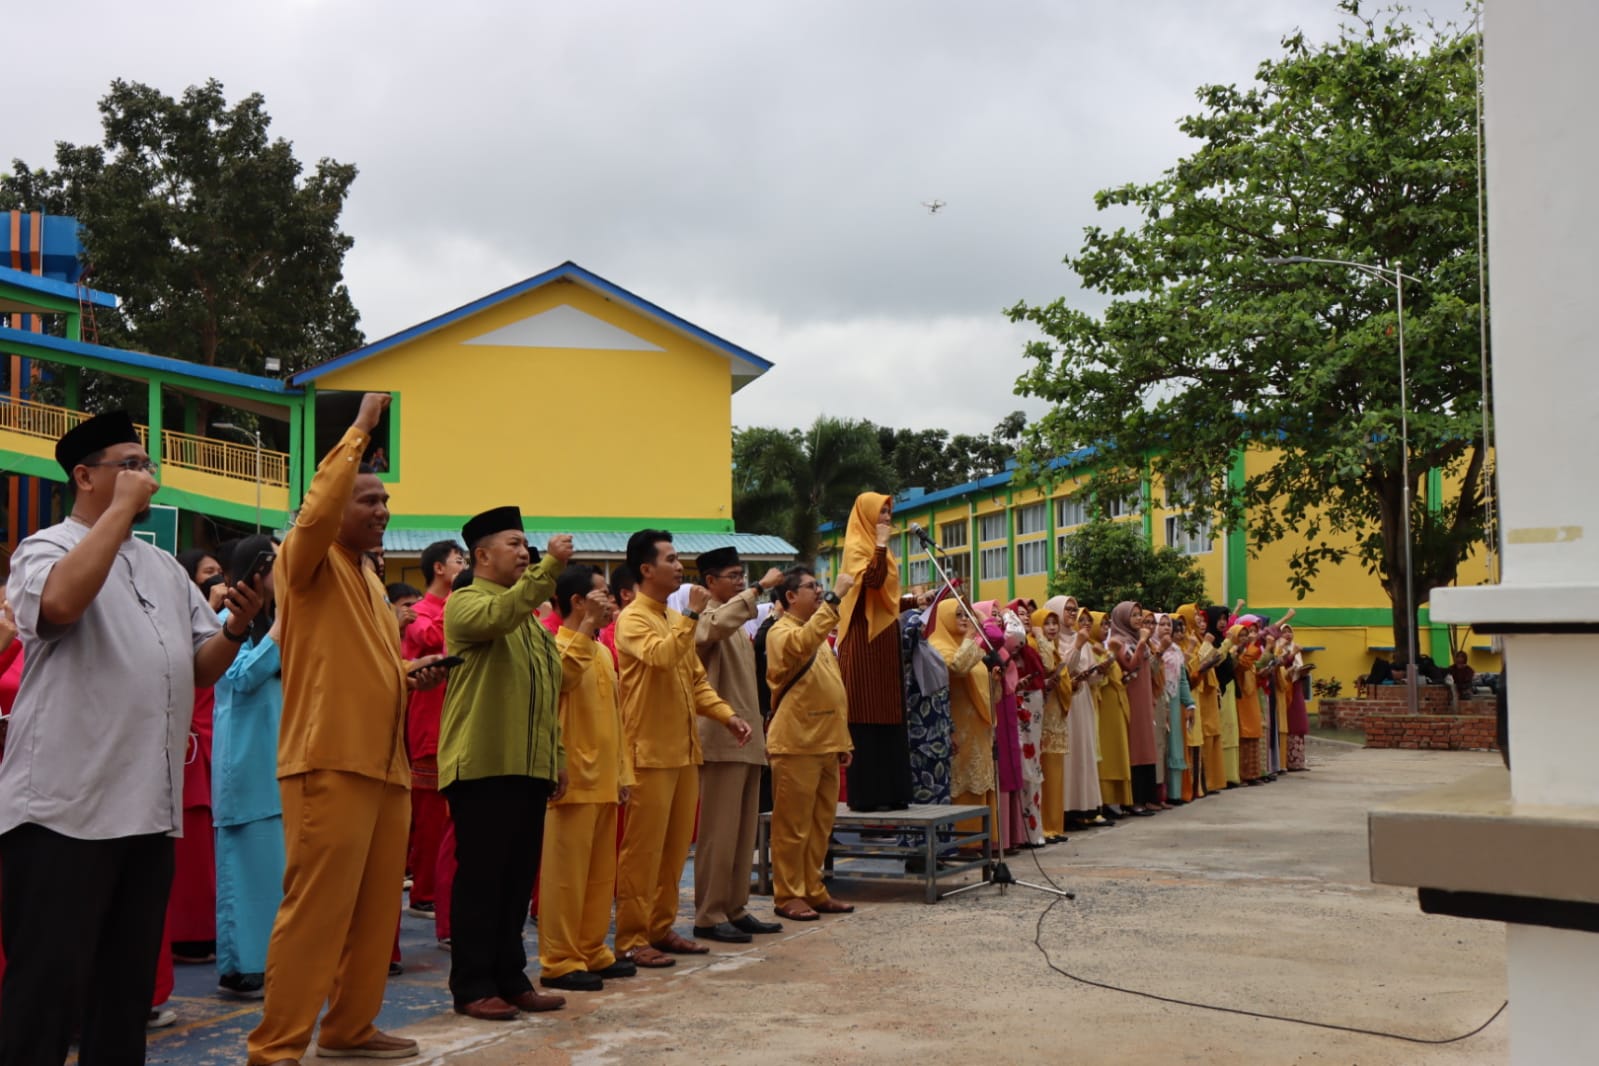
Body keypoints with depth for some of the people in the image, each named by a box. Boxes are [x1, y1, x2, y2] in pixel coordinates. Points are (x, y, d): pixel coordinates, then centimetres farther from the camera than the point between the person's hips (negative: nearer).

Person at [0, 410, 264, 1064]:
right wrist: (122, 509, -18)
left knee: (129, 985, 15)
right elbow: (60, 602, -27)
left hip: (151, 809, 7)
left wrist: (235, 631, -2)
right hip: (63, 810, -7)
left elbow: (202, 668, 19)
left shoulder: (165, 568, 18)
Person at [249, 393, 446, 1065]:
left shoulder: (371, 582, 22)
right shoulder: (308, 564, -3)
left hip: (384, 764, 9)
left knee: (375, 907, 13)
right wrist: (361, 427, -17)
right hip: (330, 762, -9)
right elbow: (315, 512, -25)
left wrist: (410, 675, 10)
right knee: (317, 909, -8)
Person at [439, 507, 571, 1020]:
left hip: (529, 767, 8)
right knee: (480, 876, -3)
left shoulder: (530, 615, 21)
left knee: (519, 876, 9)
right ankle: (472, 986, 4)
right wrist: (550, 566, -30)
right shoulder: (466, 602, -3)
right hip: (482, 765, -7)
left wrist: (557, 755, 18)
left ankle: (510, 979, 17)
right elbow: (500, 615, -28)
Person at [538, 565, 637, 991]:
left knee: (601, 872, 12)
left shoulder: (602, 652, 18)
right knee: (566, 872, -3)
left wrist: (623, 770, 17)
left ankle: (592, 951, 21)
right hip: (574, 781, -9)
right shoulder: (558, 645, -9)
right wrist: (588, 624, -30)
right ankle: (559, 961, 3)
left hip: (603, 781, 9)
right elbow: (562, 675, -33)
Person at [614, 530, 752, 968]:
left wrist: (727, 714, 5)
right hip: (650, 752, -8)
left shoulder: (676, 619, 17)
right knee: (643, 849, -3)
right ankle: (631, 938, 4)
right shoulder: (633, 619, -9)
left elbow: (697, 680, 18)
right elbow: (661, 656, -29)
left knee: (676, 847, 12)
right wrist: (692, 615, -24)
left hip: (684, 750, 8)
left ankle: (661, 927, 21)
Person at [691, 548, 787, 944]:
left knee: (744, 832, 11)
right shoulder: (706, 618, -8)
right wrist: (760, 588, -34)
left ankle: (735, 909, 18)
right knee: (719, 833, -6)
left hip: (748, 741, 9)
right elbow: (717, 625, -36)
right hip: (721, 741, -9)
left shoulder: (739, 627, 21)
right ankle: (709, 915, 0)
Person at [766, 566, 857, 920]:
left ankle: (813, 890, 20)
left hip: (825, 744, 9)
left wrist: (843, 741, 18)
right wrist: (834, 598, -32)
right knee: (793, 825, -2)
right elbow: (802, 644, -33)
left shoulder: (819, 634, 20)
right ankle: (788, 895, 5)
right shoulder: (782, 632, -7)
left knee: (821, 823, 12)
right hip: (796, 745, -8)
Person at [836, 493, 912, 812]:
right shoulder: (856, 547, -7)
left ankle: (887, 791, 11)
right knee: (867, 719, -8)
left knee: (888, 719, 8)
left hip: (884, 639, 9)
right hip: (864, 642, -9)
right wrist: (880, 544, -20)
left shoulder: (880, 550, 20)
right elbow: (872, 579, -26)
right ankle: (865, 794, -6)